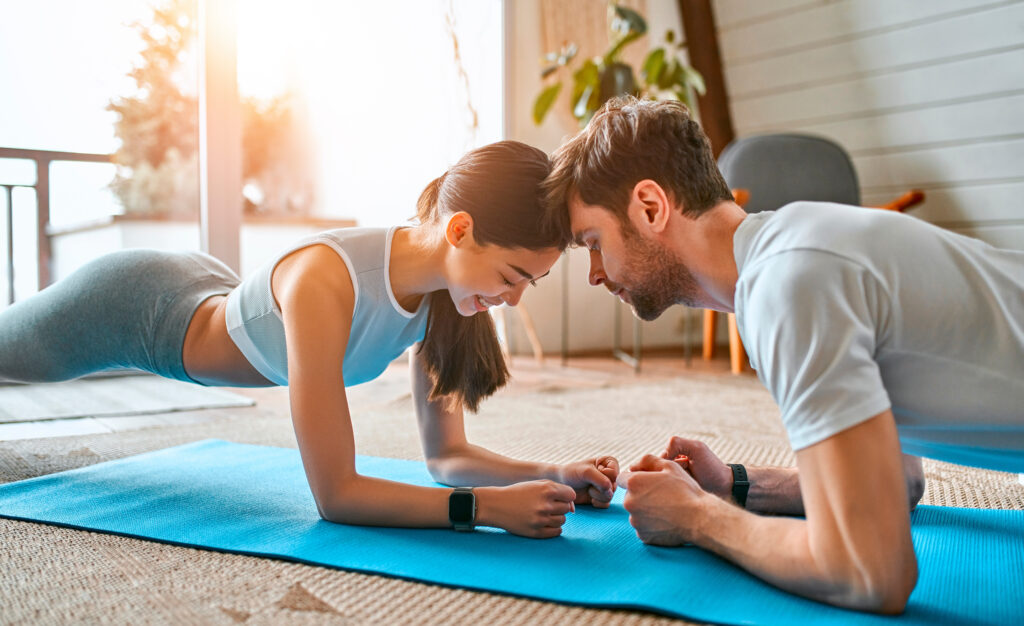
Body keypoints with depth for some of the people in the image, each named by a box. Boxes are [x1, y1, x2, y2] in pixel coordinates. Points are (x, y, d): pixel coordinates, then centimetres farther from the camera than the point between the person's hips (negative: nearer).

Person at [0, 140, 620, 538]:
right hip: (130, 309, -6)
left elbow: (446, 454, -14)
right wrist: (489, 507, -47)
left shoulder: (446, 292, -22)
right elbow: (335, 493, -42)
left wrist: (552, 475, -28)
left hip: (207, 293, 6)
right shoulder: (323, 279, -45)